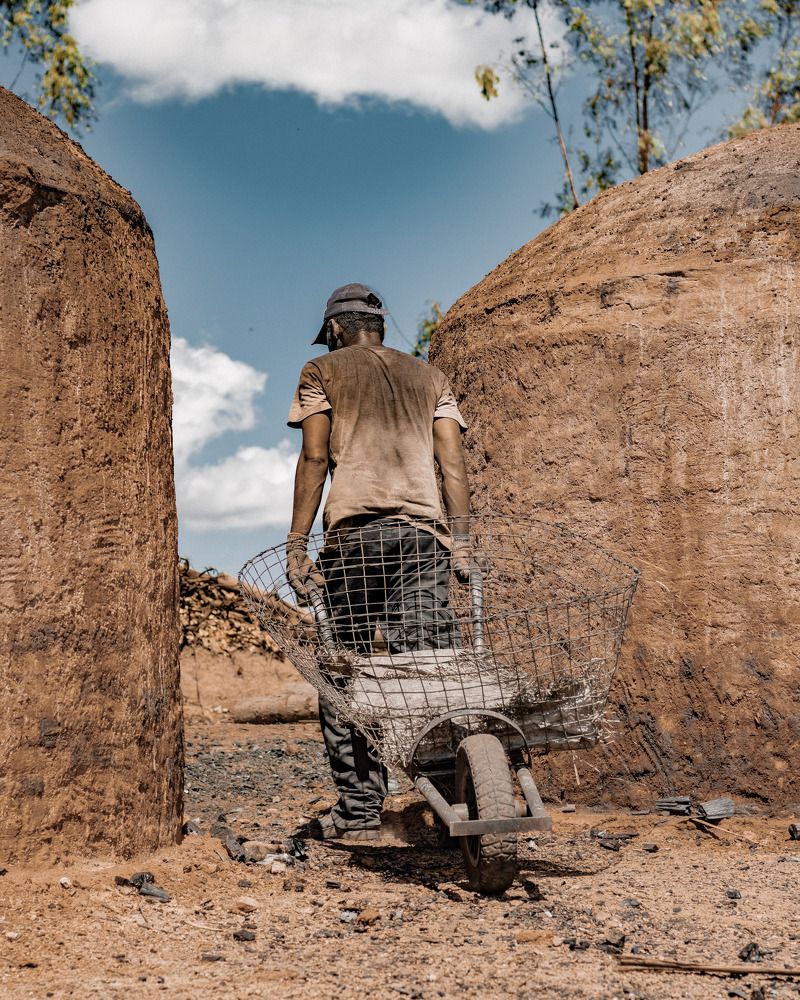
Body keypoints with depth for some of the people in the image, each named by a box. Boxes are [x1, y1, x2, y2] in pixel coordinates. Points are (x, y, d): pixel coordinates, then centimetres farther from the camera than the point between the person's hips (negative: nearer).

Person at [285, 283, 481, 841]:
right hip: (424, 530, 3)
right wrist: (461, 539, 6)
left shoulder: (324, 372, 12)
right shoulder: (429, 377, 23)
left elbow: (314, 459, 1)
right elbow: (452, 461, 10)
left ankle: (360, 812, -2)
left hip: (354, 530, -3)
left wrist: (297, 545, -1)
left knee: (347, 672, 1)